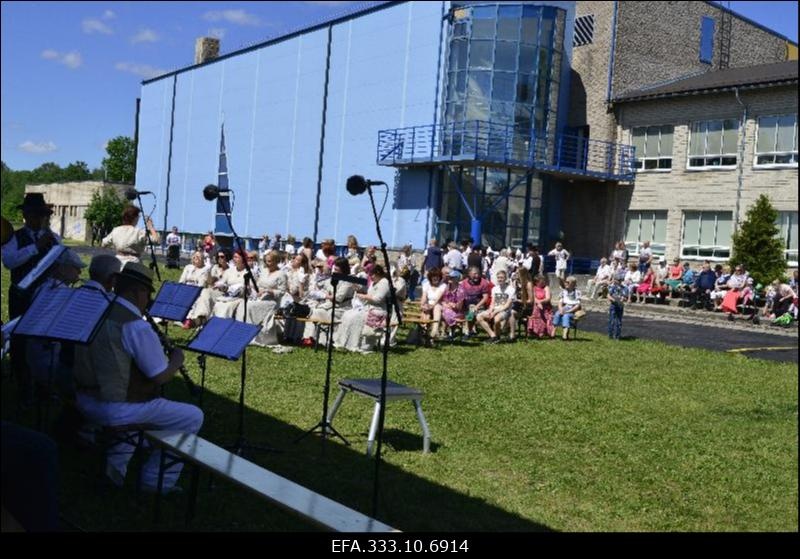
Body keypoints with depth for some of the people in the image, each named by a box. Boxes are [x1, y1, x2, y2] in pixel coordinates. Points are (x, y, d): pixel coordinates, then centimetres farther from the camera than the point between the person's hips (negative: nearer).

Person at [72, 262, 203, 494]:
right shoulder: (136, 327, -21)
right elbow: (161, 376, -16)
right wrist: (177, 359, 4)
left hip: (85, 401, 9)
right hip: (117, 411, -9)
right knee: (193, 417, 3)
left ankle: (116, 463, 30)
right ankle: (157, 480, 10)